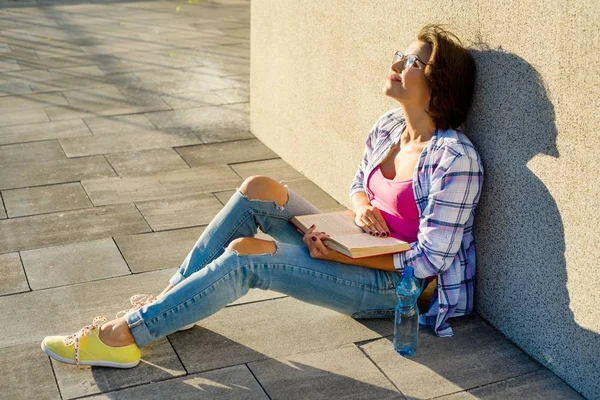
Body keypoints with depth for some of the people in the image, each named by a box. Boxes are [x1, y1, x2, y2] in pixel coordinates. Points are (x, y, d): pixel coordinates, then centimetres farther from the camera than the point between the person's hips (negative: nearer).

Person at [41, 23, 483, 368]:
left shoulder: (456, 160, -23)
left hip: (393, 285, -8)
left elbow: (430, 260, -22)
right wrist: (362, 207, -9)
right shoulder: (389, 126, 1)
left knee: (244, 255, -22)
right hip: (355, 252, 8)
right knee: (260, 189, -8)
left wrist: (338, 255, -23)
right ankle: (170, 301, -3)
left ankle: (121, 337, -13)